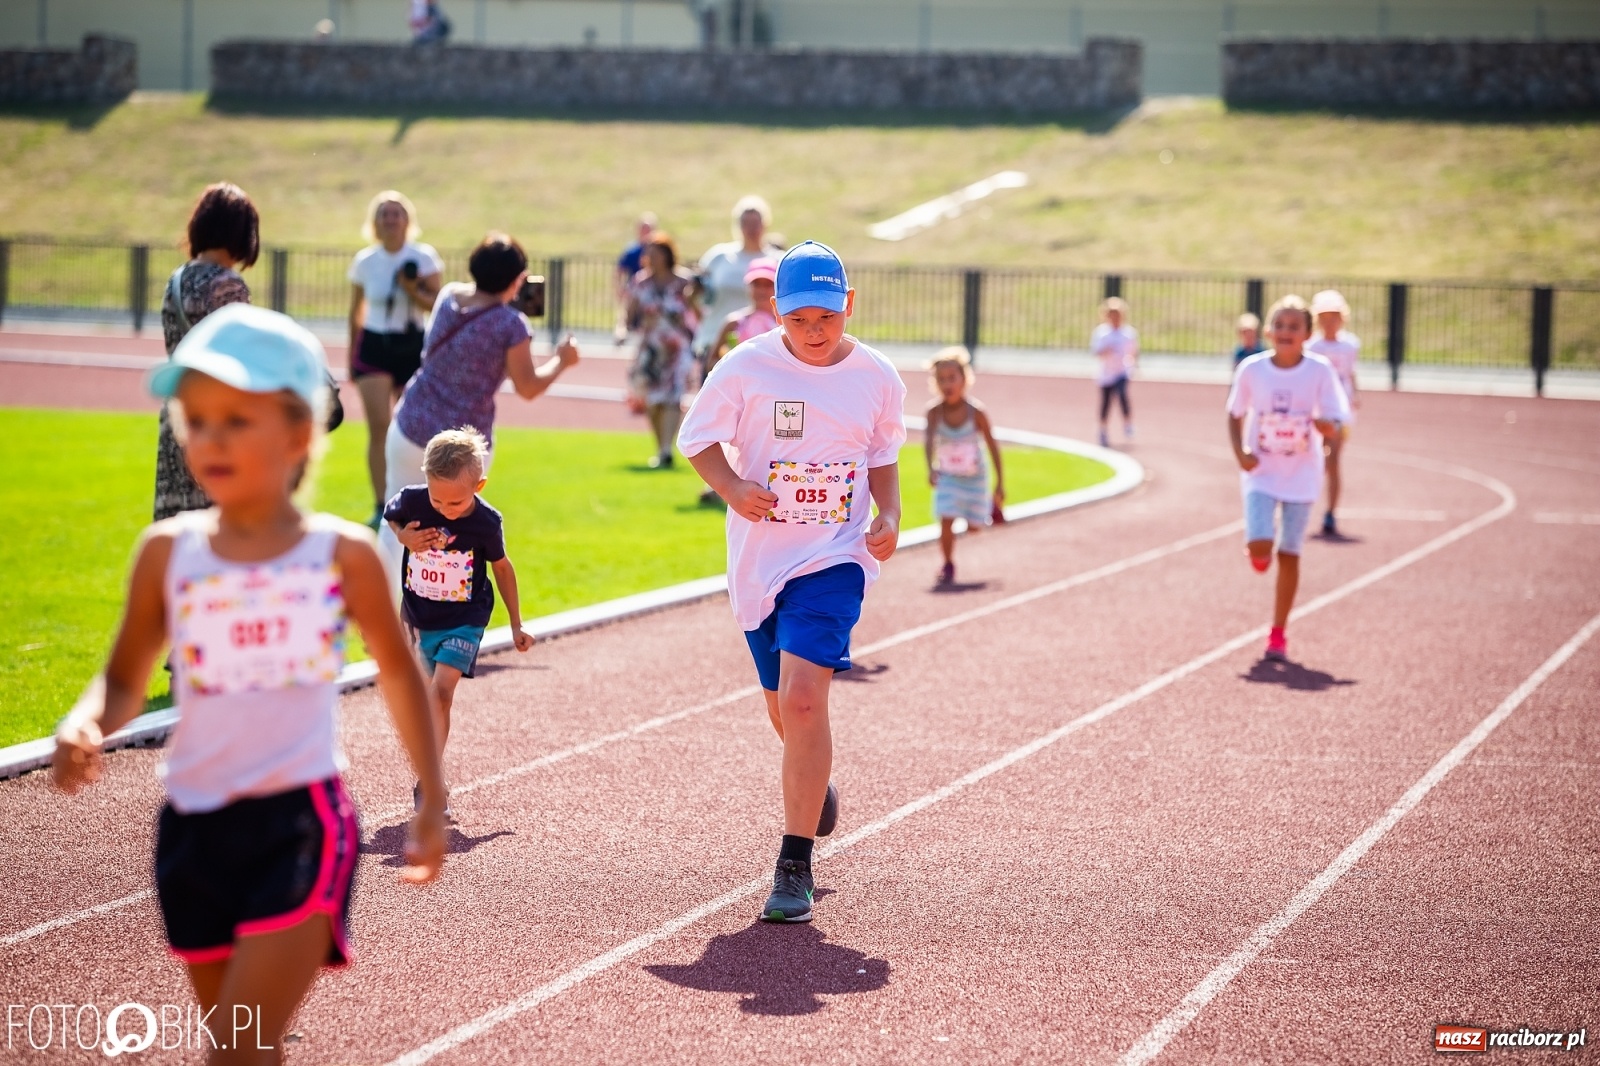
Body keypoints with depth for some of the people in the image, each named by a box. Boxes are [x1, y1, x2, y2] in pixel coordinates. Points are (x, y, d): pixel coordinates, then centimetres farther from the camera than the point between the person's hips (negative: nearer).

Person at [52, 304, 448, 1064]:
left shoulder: (341, 555, -3)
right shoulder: (168, 553, 2)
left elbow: (399, 672, 11)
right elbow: (125, 681, 9)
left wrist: (432, 801, 15)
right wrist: (83, 729, -14)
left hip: (301, 823, -3)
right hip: (195, 825, 3)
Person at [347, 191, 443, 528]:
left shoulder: (424, 257, -4)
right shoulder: (364, 261, 1)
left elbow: (436, 304, -5)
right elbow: (356, 311, 11)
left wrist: (413, 290, -23)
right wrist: (351, 354, 13)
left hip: (412, 347, 0)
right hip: (374, 347, 0)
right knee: (379, 427, -13)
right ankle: (380, 507, -11)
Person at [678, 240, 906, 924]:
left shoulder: (877, 377, -1)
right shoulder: (748, 367, -5)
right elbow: (697, 438, 3)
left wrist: (889, 516, -3)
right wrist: (731, 486, -15)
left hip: (835, 558, -2)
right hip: (759, 560, 2)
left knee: (802, 700, -19)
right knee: (785, 712, 15)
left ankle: (795, 864, -11)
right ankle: (812, 785, 51)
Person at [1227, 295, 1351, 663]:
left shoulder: (1319, 371, -9)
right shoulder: (1251, 369, -6)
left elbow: (1334, 426, -8)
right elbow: (1236, 415, 5)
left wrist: (1322, 423, -31)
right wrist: (1240, 453, -11)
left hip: (1301, 476, 0)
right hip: (1261, 471, 0)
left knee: (1289, 554, 6)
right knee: (1259, 547, -18)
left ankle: (1278, 634, 17)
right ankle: (1257, 552, 21)